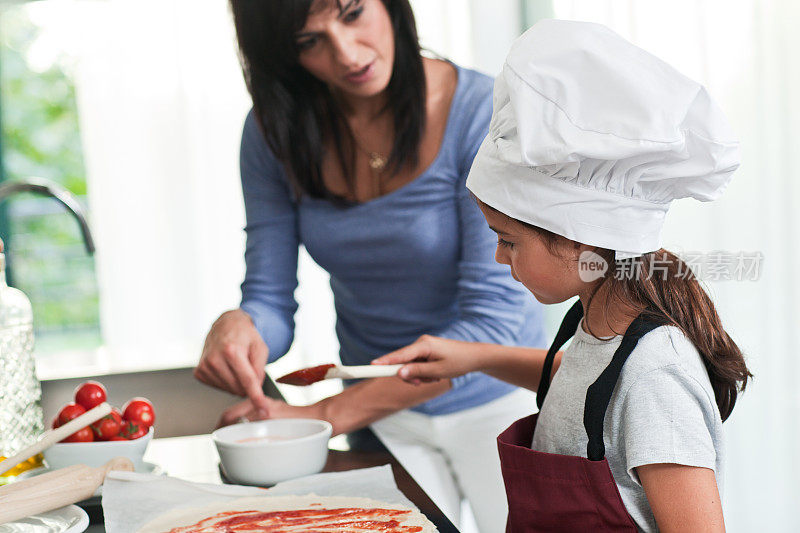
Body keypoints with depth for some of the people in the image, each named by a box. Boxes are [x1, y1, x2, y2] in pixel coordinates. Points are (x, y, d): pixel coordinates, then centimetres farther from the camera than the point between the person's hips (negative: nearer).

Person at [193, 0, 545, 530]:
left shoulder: (482, 113, -22)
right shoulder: (273, 130, -9)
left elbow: (492, 321, -24)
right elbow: (270, 302, -6)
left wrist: (327, 415, -27)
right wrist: (237, 327, -32)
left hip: (498, 402, -2)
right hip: (378, 413, 2)